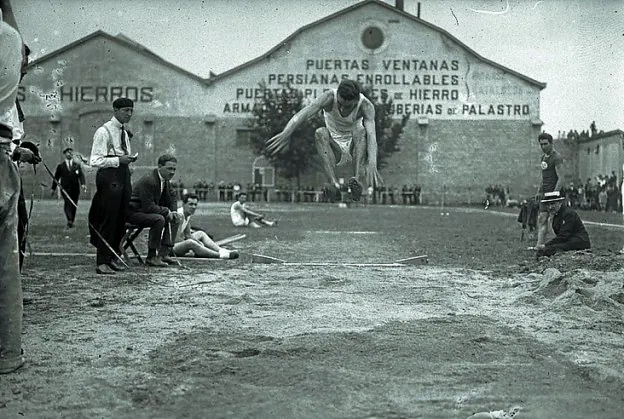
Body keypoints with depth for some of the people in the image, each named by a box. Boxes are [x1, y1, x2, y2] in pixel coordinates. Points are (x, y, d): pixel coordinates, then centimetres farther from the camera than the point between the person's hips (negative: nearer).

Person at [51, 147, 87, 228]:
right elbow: (56, 178, 13)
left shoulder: (77, 166, 14)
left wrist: (83, 184, -16)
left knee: (74, 205, 4)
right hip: (65, 188, -3)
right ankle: (69, 221, -31)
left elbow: (81, 175, 1)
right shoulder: (60, 166, 11)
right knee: (68, 203, -19)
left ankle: (71, 222, 14)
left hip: (75, 189, 3)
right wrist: (53, 188, 11)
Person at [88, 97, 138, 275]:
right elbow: (95, 161, -14)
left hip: (124, 176, 8)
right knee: (108, 219, -7)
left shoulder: (125, 133, 17)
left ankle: (114, 256, 24)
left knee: (120, 219, 12)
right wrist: (118, 160, -19)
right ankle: (102, 262, -1)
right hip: (109, 176, -8)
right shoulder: (103, 132, -8)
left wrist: (129, 159, 7)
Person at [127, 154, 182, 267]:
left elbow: (172, 197, 18)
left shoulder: (165, 180, 4)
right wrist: (167, 212, -20)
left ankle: (164, 253, -4)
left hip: (146, 211, 10)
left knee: (175, 219, 3)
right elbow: (148, 207, -29)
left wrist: (174, 211, -2)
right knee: (159, 219, -32)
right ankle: (151, 257, -24)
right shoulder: (148, 180, -25)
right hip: (132, 212, -10)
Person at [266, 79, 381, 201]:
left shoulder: (366, 106, -25)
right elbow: (304, 112, -41)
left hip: (354, 143, 0)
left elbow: (371, 135, -40)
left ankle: (358, 179, -48)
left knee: (362, 132, -34)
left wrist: (372, 164, -58)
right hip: (334, 142, 0)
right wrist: (286, 134, -59)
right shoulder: (330, 97, -25)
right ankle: (334, 182, -49)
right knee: (320, 133, -33)